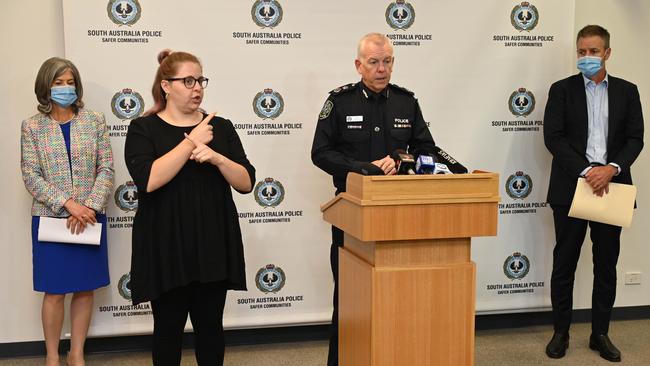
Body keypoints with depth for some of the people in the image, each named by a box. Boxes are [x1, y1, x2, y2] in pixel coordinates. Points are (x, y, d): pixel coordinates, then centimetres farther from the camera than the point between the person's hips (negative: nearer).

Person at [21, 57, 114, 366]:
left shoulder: (95, 121, 3)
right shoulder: (32, 126, 1)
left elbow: (106, 169, -1)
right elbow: (31, 176, -5)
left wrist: (89, 207, -14)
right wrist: (68, 204, -16)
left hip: (89, 217, 2)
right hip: (50, 218, -1)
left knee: (85, 288, 7)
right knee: (55, 291, 3)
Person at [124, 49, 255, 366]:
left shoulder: (221, 127, 7)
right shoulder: (144, 129, -2)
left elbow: (246, 183, 1)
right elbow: (147, 180, -19)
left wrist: (217, 157, -16)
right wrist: (191, 142, -18)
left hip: (214, 245, 3)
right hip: (166, 248, -2)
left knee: (210, 324, 9)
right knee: (168, 326, 7)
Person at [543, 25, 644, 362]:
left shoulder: (626, 91, 9)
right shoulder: (562, 90, 3)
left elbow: (635, 138, 2)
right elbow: (553, 137, -6)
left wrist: (612, 168, -15)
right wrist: (586, 171, -16)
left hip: (611, 186, 2)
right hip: (571, 187, -2)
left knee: (607, 264, 8)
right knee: (564, 263, 4)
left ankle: (600, 333, 19)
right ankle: (561, 332, 15)